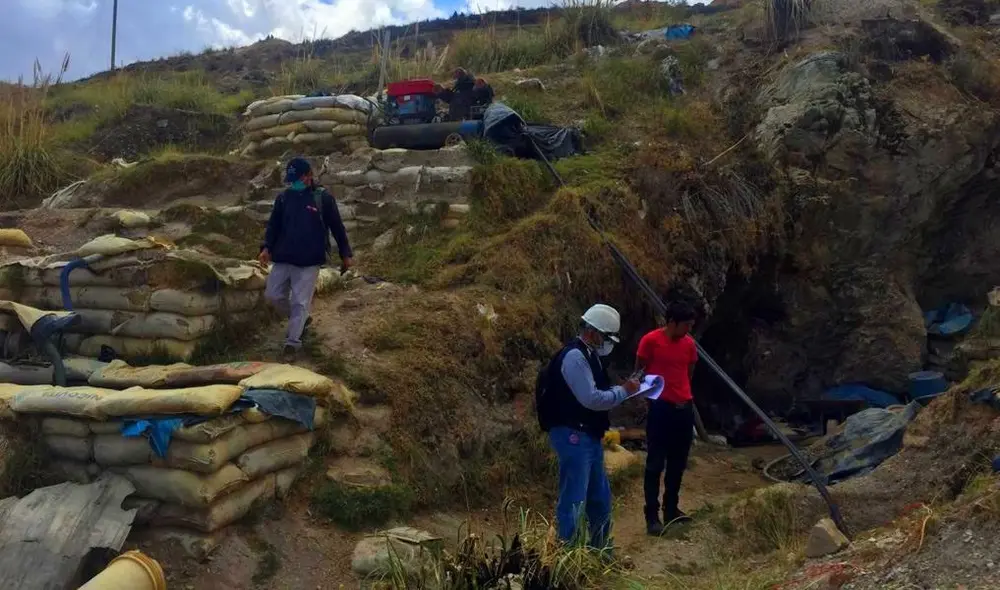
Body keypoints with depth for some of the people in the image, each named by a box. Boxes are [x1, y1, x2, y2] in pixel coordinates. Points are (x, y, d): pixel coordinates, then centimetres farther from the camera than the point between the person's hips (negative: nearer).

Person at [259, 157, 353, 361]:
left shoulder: (323, 198, -5)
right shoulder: (283, 198, 5)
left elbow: (337, 227, 1)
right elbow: (273, 225, 9)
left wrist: (346, 254, 2)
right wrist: (267, 248, -6)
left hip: (309, 262, -4)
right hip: (283, 259, 5)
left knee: (300, 302, -4)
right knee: (272, 295, 7)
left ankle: (292, 344, 5)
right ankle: (301, 319, 30)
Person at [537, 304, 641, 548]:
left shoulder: (589, 355, 13)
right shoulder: (575, 356, -19)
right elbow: (591, 399, -23)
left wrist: (622, 390, 4)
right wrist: (624, 391, -12)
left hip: (588, 436, 11)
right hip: (573, 437, -11)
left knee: (600, 498, 20)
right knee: (574, 501, -4)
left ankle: (599, 552, 35)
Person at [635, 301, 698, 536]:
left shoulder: (689, 343, 7)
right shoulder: (651, 340, -9)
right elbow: (639, 371, 0)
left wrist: (683, 394, 15)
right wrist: (651, 393, 2)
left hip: (684, 408, 6)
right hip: (660, 407, -6)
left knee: (678, 464, 12)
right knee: (655, 464, -4)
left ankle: (671, 509, 24)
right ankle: (652, 516, 0)